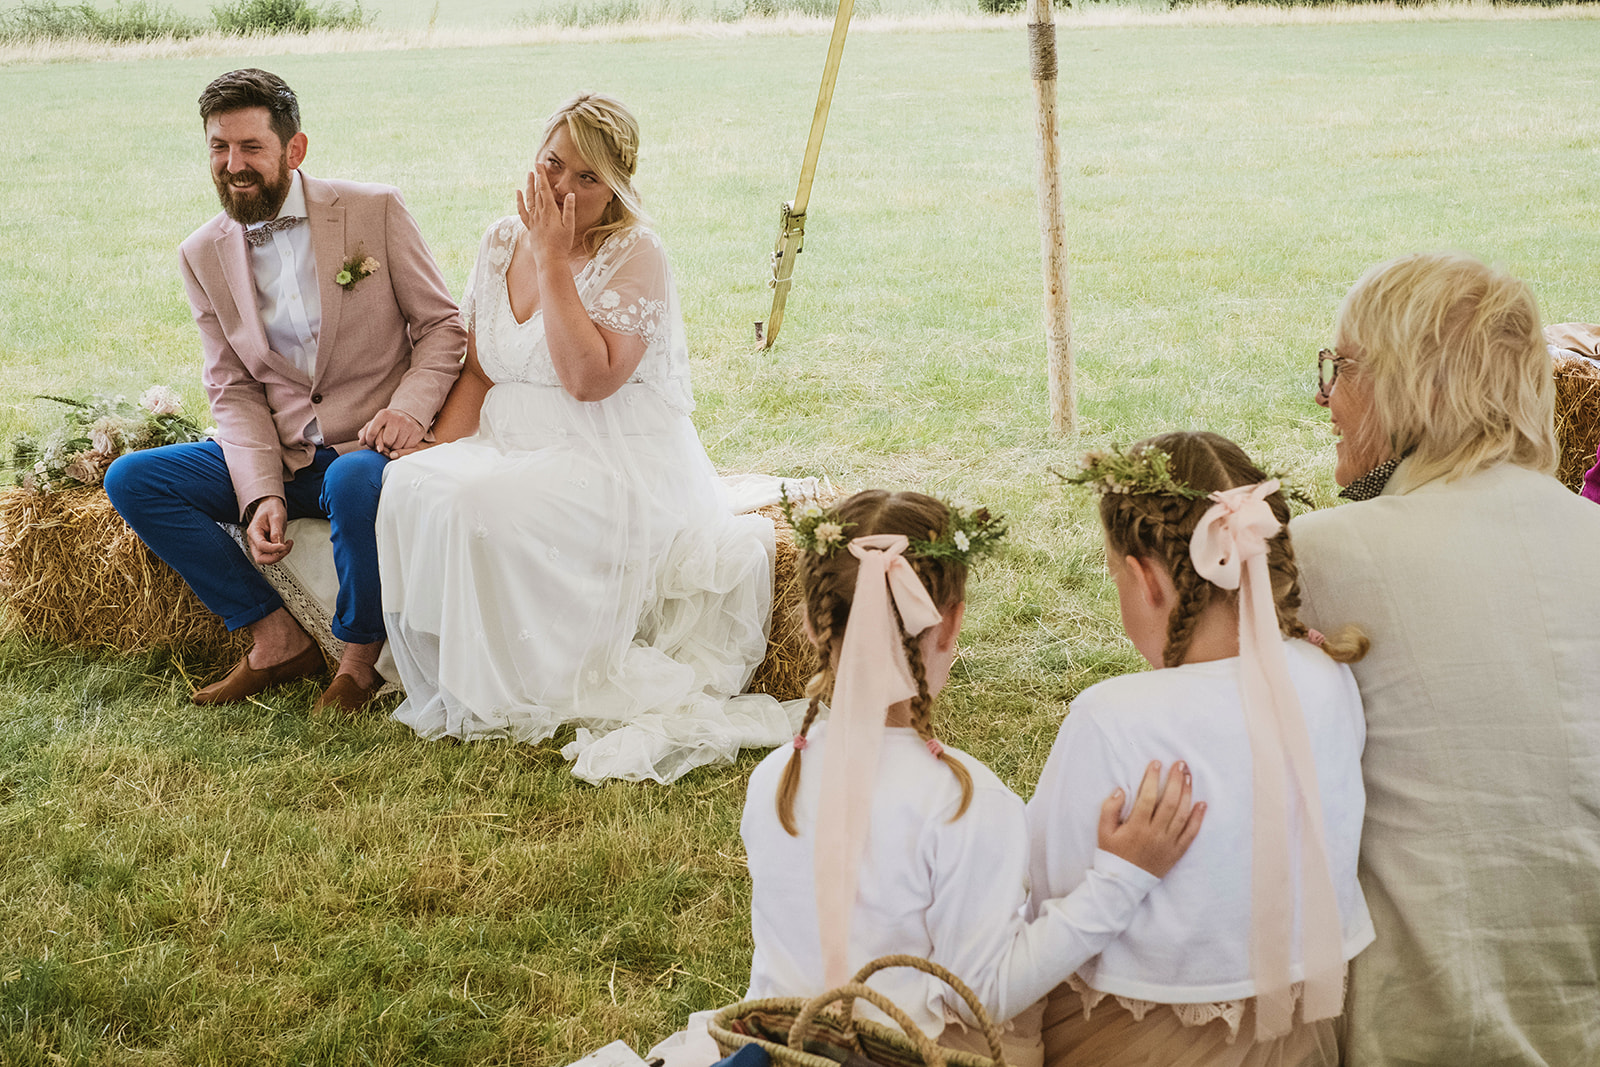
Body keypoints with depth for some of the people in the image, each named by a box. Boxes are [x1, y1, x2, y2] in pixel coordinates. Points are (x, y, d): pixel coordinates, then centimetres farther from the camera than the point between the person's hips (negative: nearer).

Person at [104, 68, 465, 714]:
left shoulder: (377, 211, -3)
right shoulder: (203, 255, 7)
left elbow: (443, 327, -1)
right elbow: (233, 391, 3)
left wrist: (409, 408, -20)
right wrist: (261, 494, -12)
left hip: (368, 449, -4)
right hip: (278, 459, 4)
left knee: (354, 481, -38)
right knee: (130, 479, -12)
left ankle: (360, 655, -12)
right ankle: (276, 638, -6)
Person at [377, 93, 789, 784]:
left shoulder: (635, 258, -10)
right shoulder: (503, 242, 10)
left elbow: (589, 378, -23)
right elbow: (476, 370, 13)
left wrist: (553, 260, -20)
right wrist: (440, 448, -4)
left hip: (617, 468, -6)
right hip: (515, 451, 6)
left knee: (482, 508, -31)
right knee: (409, 484, -22)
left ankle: (509, 697, -12)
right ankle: (445, 680, -8)